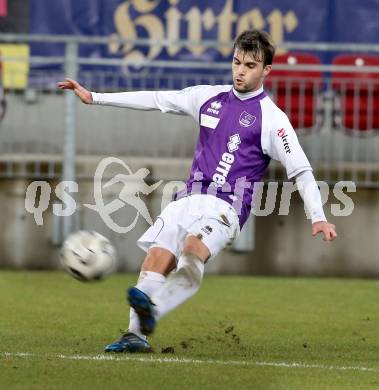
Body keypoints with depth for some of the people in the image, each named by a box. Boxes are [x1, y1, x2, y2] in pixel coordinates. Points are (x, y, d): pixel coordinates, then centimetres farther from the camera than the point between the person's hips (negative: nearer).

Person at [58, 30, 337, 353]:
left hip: (225, 208, -5)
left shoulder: (271, 119, -2)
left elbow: (301, 170, -4)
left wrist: (318, 217, -16)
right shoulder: (210, 98, 13)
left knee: (193, 247, -34)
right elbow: (156, 100, 17)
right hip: (189, 200, 5)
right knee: (157, 258, -15)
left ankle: (150, 309, -46)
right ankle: (136, 335, -13)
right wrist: (94, 97, 17)